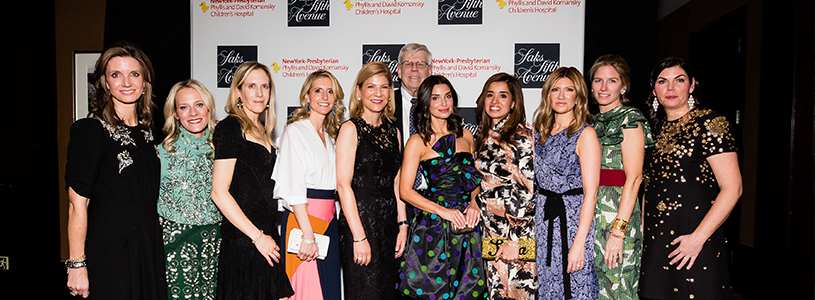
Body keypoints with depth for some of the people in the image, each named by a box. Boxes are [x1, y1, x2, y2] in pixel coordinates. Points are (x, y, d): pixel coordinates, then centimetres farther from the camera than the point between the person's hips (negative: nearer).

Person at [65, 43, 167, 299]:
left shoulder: (147, 129, 9)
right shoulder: (91, 130, -11)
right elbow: (77, 203, -15)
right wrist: (77, 265, -17)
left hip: (150, 243, 6)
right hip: (109, 247, -6)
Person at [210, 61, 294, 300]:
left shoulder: (262, 132, 14)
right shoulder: (230, 128, -9)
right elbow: (219, 193, -15)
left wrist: (268, 236, 11)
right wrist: (257, 236, -13)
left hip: (266, 239, 7)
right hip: (242, 242, -7)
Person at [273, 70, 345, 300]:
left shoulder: (330, 136, 16)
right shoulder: (295, 131, -6)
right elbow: (293, 188, -14)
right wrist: (308, 234, -20)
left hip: (329, 221, 7)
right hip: (302, 220, -7)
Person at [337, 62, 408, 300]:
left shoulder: (393, 131, 12)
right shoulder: (351, 129, -7)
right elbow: (343, 184, -13)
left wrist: (402, 225, 7)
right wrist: (359, 236, -17)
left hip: (389, 224, 6)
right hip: (359, 222, -6)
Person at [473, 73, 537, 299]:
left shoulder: (521, 137, -12)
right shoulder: (485, 136, 11)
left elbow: (527, 192, -16)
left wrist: (515, 240, -18)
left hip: (518, 232, -7)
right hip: (491, 233, 7)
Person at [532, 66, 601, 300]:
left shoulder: (585, 134, -10)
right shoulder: (541, 133, 9)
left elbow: (590, 192, -15)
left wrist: (579, 243, -19)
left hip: (574, 219, -6)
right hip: (544, 219, 6)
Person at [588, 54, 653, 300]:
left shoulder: (629, 120, -6)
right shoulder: (593, 123, 16)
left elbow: (633, 179, -14)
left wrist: (618, 231, -20)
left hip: (617, 214, -7)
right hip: (590, 216, 7)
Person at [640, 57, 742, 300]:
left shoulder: (708, 123, -6)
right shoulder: (657, 129, 12)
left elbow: (732, 188, -12)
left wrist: (698, 237, -17)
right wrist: (644, 231, 8)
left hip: (692, 244, -6)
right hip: (655, 243, 6)